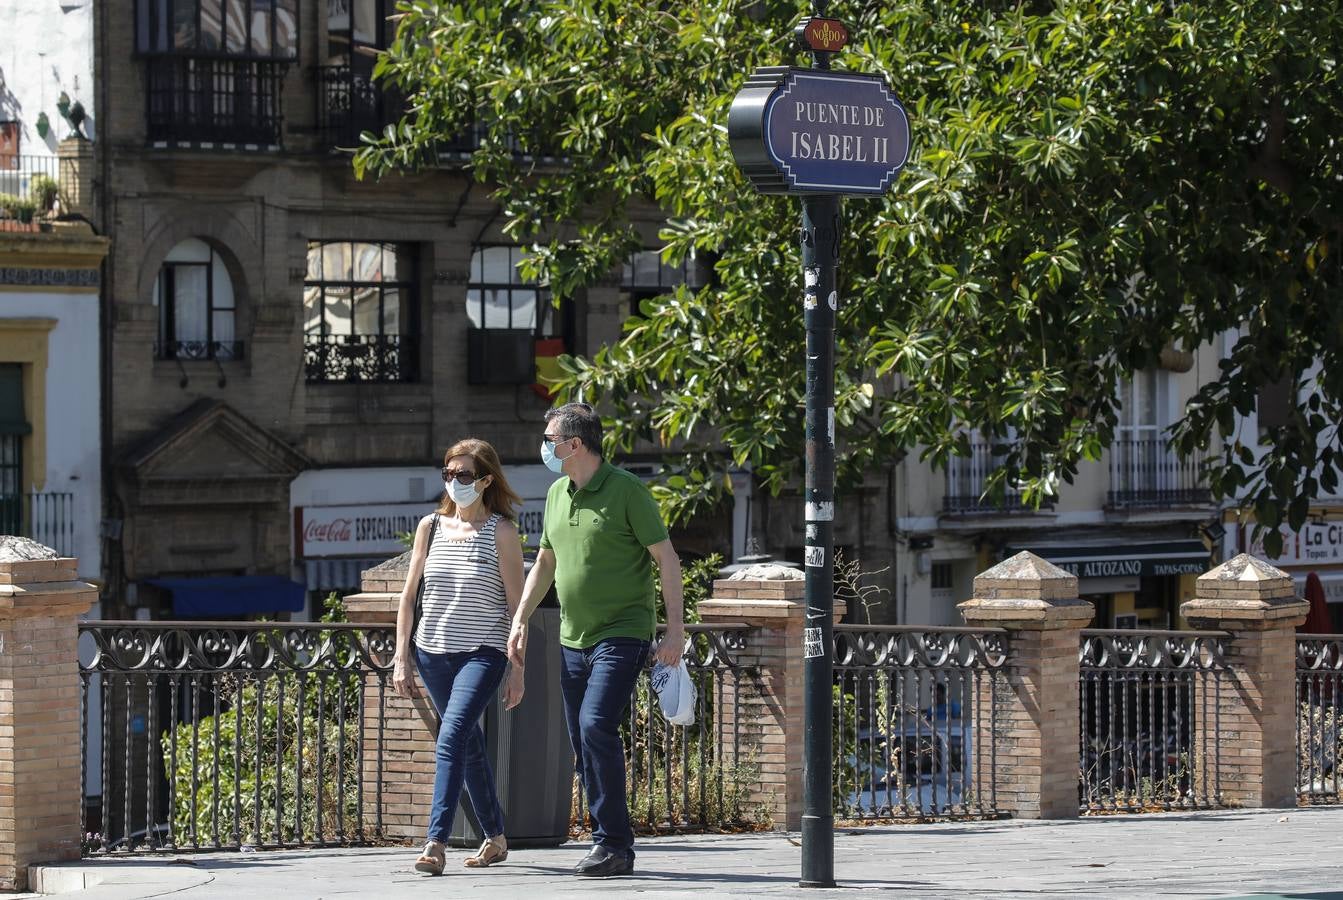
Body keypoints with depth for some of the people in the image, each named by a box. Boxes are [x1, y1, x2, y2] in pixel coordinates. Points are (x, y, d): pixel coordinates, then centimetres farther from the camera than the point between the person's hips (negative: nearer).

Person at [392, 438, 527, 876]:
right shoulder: (431, 526, 6)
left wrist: (517, 668, -5)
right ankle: (495, 838, 28)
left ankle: (435, 844, -27)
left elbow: (516, 603, -3)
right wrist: (401, 658, 6)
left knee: (452, 738, -21)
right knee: (469, 746, 14)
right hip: (433, 653, 5)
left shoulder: (501, 531, -5)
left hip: (482, 653, -5)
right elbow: (408, 595, 11)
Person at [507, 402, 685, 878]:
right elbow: (546, 561, 22)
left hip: (622, 635, -8)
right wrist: (520, 619, 14)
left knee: (596, 725, -21)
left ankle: (614, 843, -16)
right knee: (583, 746, 6)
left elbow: (666, 558, -9)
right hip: (573, 638, 8)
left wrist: (675, 627, -15)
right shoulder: (557, 494, 11)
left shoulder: (626, 490, -10)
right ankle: (611, 845, 14)